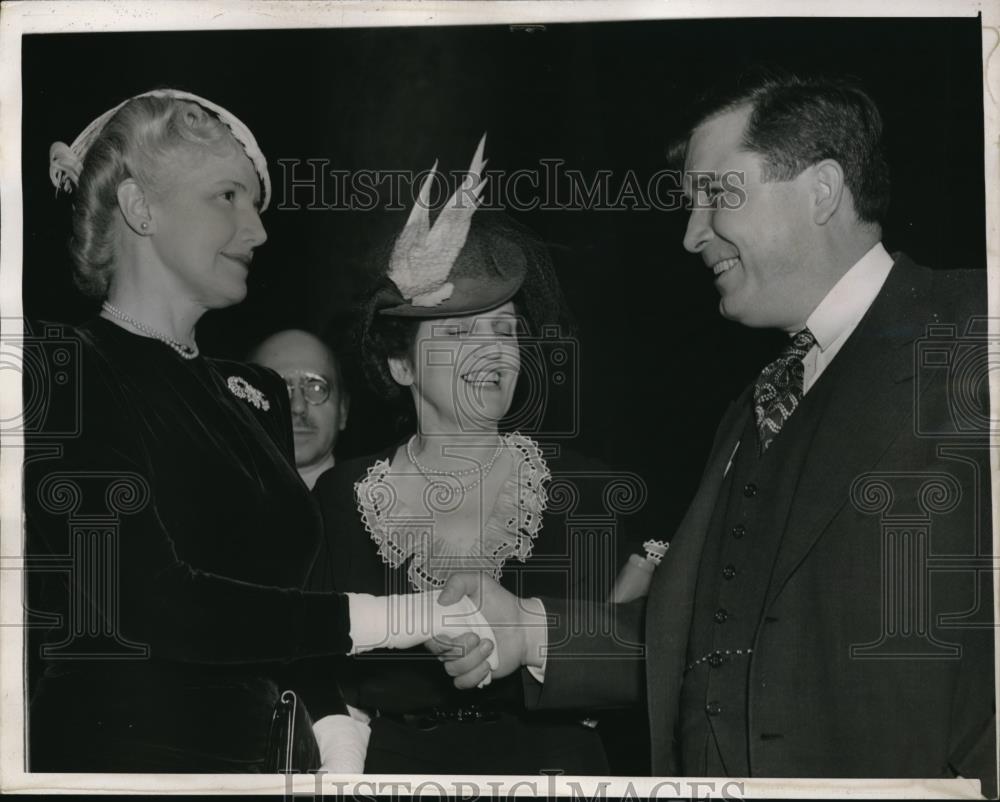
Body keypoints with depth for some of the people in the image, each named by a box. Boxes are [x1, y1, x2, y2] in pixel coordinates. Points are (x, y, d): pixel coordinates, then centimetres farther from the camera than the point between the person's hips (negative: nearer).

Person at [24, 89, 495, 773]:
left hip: (275, 752, 6)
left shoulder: (256, 394, 13)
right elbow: (139, 604, -18)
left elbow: (282, 593, 13)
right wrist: (371, 619, -15)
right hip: (123, 748, -6)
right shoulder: (59, 364, -9)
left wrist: (334, 739, -3)